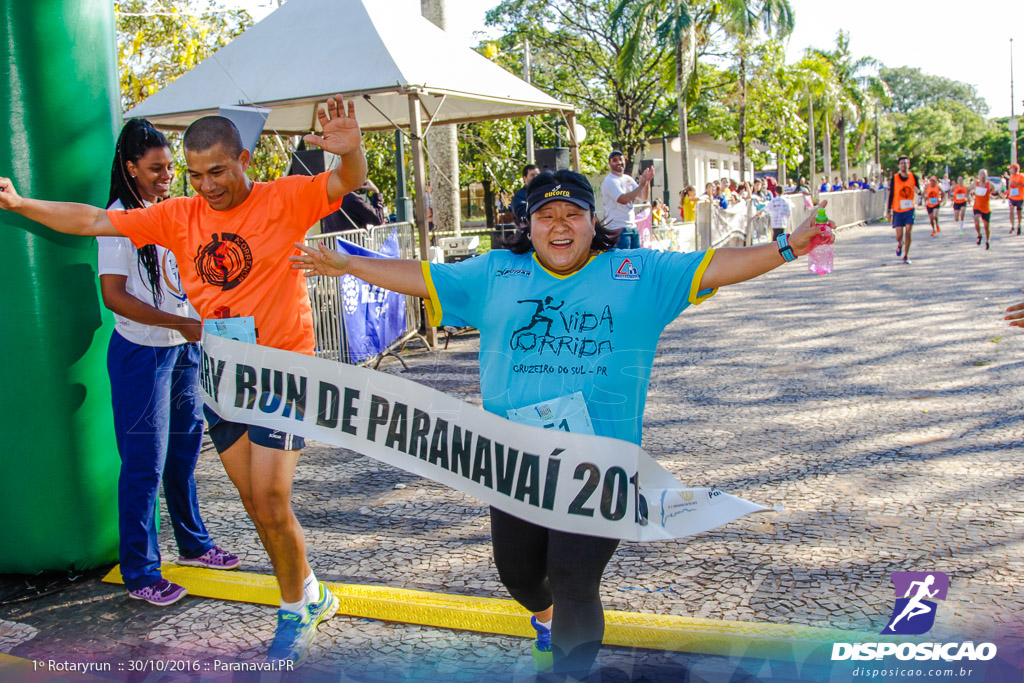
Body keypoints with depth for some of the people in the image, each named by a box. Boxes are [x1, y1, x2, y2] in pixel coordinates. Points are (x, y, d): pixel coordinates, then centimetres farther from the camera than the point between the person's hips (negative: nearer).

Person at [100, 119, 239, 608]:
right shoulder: (120, 219, -11)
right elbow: (113, 295, -17)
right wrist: (182, 323, -21)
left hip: (185, 348, 7)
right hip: (141, 353, -7)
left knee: (185, 451, 16)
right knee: (145, 464, -2)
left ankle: (193, 544, 32)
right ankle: (140, 574, 8)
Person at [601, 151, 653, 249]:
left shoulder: (628, 179, 13)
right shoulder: (609, 181, -11)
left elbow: (643, 196, 13)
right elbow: (624, 199, -24)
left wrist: (646, 181, -5)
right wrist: (641, 184, -19)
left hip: (632, 227, 8)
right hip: (618, 229, -8)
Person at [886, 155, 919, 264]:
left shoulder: (913, 177, 0)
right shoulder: (894, 178, -4)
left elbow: (918, 191, 10)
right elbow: (891, 195, -2)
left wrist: (917, 191, -16)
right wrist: (888, 211, -4)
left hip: (910, 209, 1)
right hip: (898, 210, -1)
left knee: (908, 234, -8)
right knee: (899, 236, -1)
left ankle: (906, 256, 4)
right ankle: (900, 244, 36)